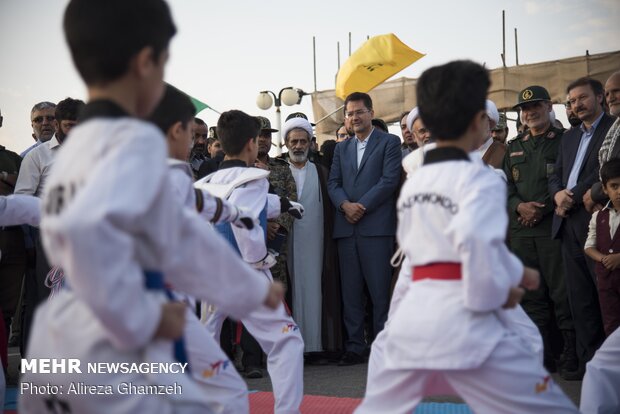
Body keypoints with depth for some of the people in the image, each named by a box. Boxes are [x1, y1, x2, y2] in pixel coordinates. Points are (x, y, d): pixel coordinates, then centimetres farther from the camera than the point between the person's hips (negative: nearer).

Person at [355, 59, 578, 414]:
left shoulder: (413, 183, 18)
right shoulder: (480, 179, -6)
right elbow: (477, 242, -22)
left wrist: (515, 272, 18)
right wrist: (496, 292, -3)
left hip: (413, 316, 7)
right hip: (464, 323, -7)